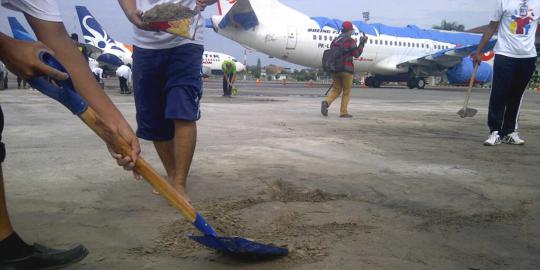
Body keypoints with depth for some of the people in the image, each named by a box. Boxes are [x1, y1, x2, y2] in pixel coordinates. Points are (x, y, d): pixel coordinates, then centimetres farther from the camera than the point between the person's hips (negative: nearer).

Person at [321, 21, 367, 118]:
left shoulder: (335, 41, 12)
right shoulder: (350, 41, -7)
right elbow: (356, 54, -9)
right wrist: (362, 43, -3)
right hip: (346, 70, -5)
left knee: (336, 89, 13)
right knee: (346, 91, 5)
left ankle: (326, 102, -14)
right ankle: (343, 112, 2)